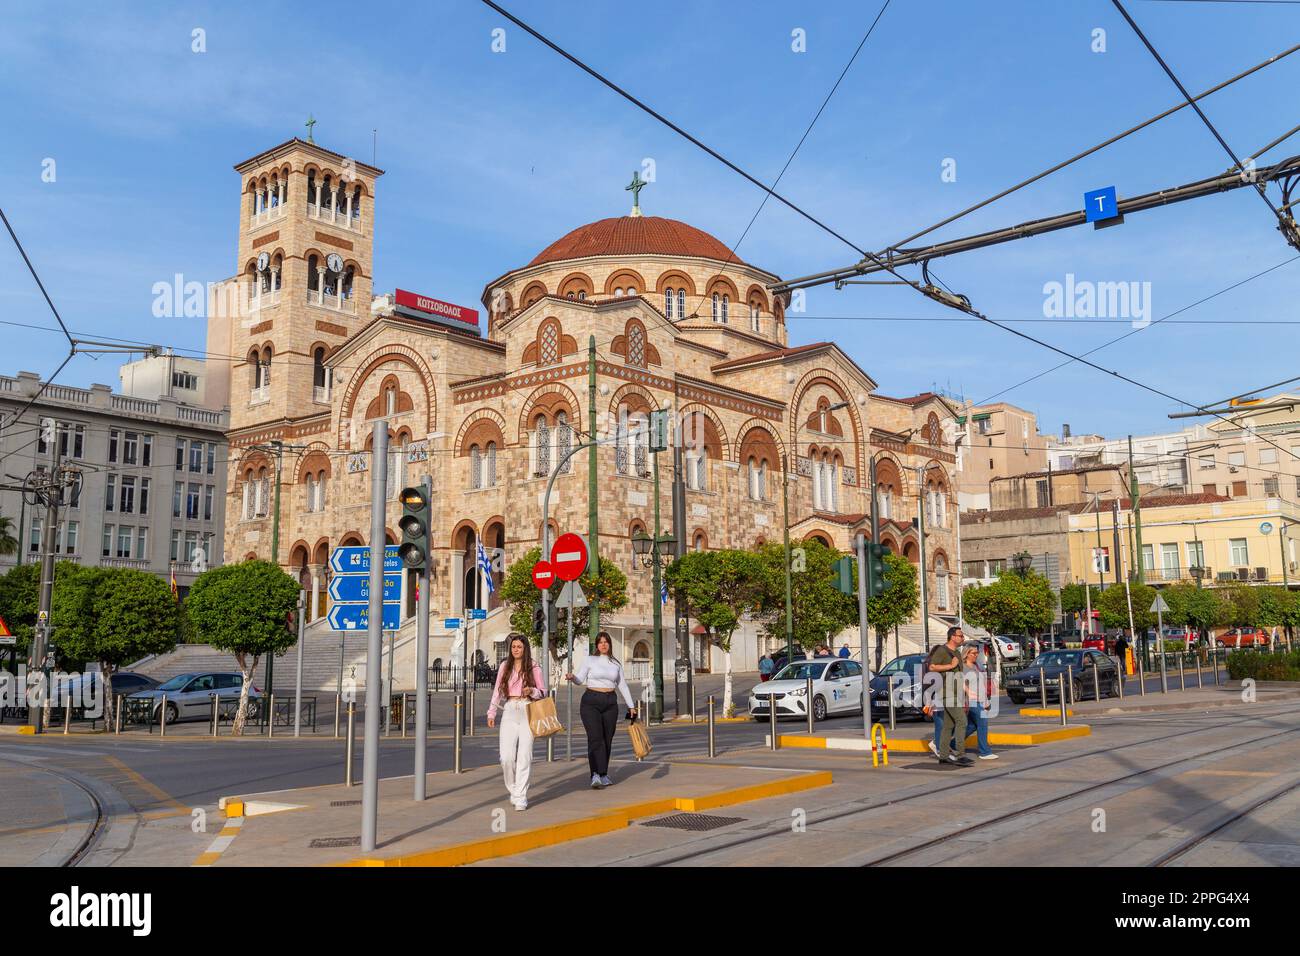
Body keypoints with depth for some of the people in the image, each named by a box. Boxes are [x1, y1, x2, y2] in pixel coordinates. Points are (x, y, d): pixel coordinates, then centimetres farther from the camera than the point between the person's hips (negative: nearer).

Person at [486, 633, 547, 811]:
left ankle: (521, 798, 5)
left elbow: (543, 692, 8)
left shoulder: (534, 668, 4)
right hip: (509, 712, 2)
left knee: (524, 756, -3)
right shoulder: (505, 666, 11)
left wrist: (532, 691, -13)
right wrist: (491, 713, 12)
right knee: (506, 757, -6)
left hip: (527, 712, -2)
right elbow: (497, 690, 16)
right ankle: (513, 789, 18)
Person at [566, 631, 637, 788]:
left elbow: (622, 686, 16)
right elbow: (580, 679, -7)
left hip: (610, 703, 4)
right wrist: (572, 677, -29)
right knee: (595, 738, -15)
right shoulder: (590, 660, 1)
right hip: (591, 701, -4)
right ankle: (596, 776, -22)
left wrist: (631, 706, 14)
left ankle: (603, 775, 16)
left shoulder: (616, 663, 11)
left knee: (607, 740, 6)